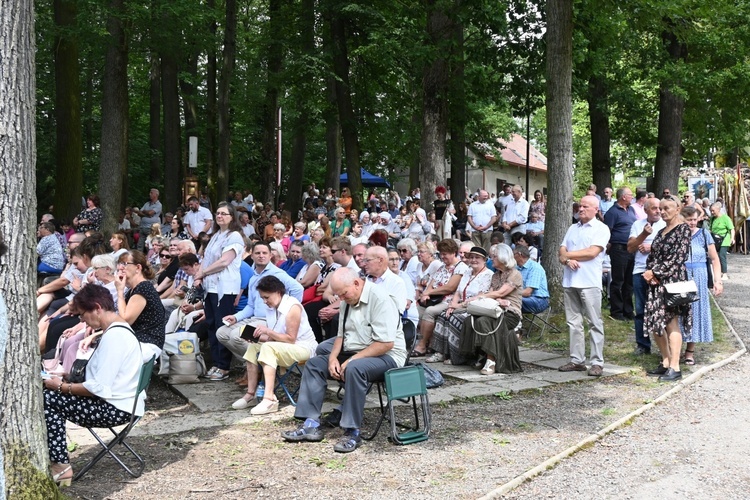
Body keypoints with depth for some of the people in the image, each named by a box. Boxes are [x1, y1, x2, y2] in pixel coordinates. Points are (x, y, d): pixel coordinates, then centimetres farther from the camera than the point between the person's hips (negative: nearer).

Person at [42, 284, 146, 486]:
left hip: (116, 408, -10)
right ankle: (55, 458, 14)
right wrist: (68, 383, 6)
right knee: (52, 396, 12)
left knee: (47, 399, -8)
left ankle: (61, 466, -7)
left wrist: (62, 387, -12)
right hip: (117, 401, 10)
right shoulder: (118, 329, 11)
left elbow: (100, 388, -24)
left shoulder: (114, 336, -21)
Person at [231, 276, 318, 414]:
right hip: (284, 349, 9)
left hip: (304, 348, -9)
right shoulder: (271, 308, 5)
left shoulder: (292, 307, -19)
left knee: (268, 348, -29)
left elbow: (291, 339, -22)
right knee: (253, 347, 1)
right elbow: (272, 337, 4)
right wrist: (258, 337, -14)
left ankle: (269, 399, -36)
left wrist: (268, 331, -26)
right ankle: (250, 394, -3)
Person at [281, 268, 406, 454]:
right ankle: (311, 425, -7)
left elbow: (386, 343, -24)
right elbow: (341, 335, 16)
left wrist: (352, 360, -22)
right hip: (353, 355, 9)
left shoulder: (379, 298, -19)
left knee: (354, 369, -37)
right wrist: (333, 358, -4)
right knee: (314, 364, 0)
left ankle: (352, 432, -29)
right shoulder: (348, 301, 8)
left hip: (386, 356, -9)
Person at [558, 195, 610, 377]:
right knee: (573, 323, 8)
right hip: (569, 281, 6)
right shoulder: (573, 228, 18)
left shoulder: (601, 228, -1)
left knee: (595, 323, -3)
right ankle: (577, 360, 13)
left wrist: (568, 254, -2)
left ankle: (597, 362, -1)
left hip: (589, 282, -6)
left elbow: (592, 252, -13)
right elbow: (561, 252, 11)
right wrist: (567, 260, -12)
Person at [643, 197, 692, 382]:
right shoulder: (661, 232, 18)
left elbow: (677, 258, -14)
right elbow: (652, 256, 17)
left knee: (671, 322, -8)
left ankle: (675, 368, -4)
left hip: (672, 281, -8)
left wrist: (655, 272, -12)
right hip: (656, 283, 8)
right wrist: (649, 272, -3)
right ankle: (666, 362, 19)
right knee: (655, 324, 8)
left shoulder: (682, 229, -6)